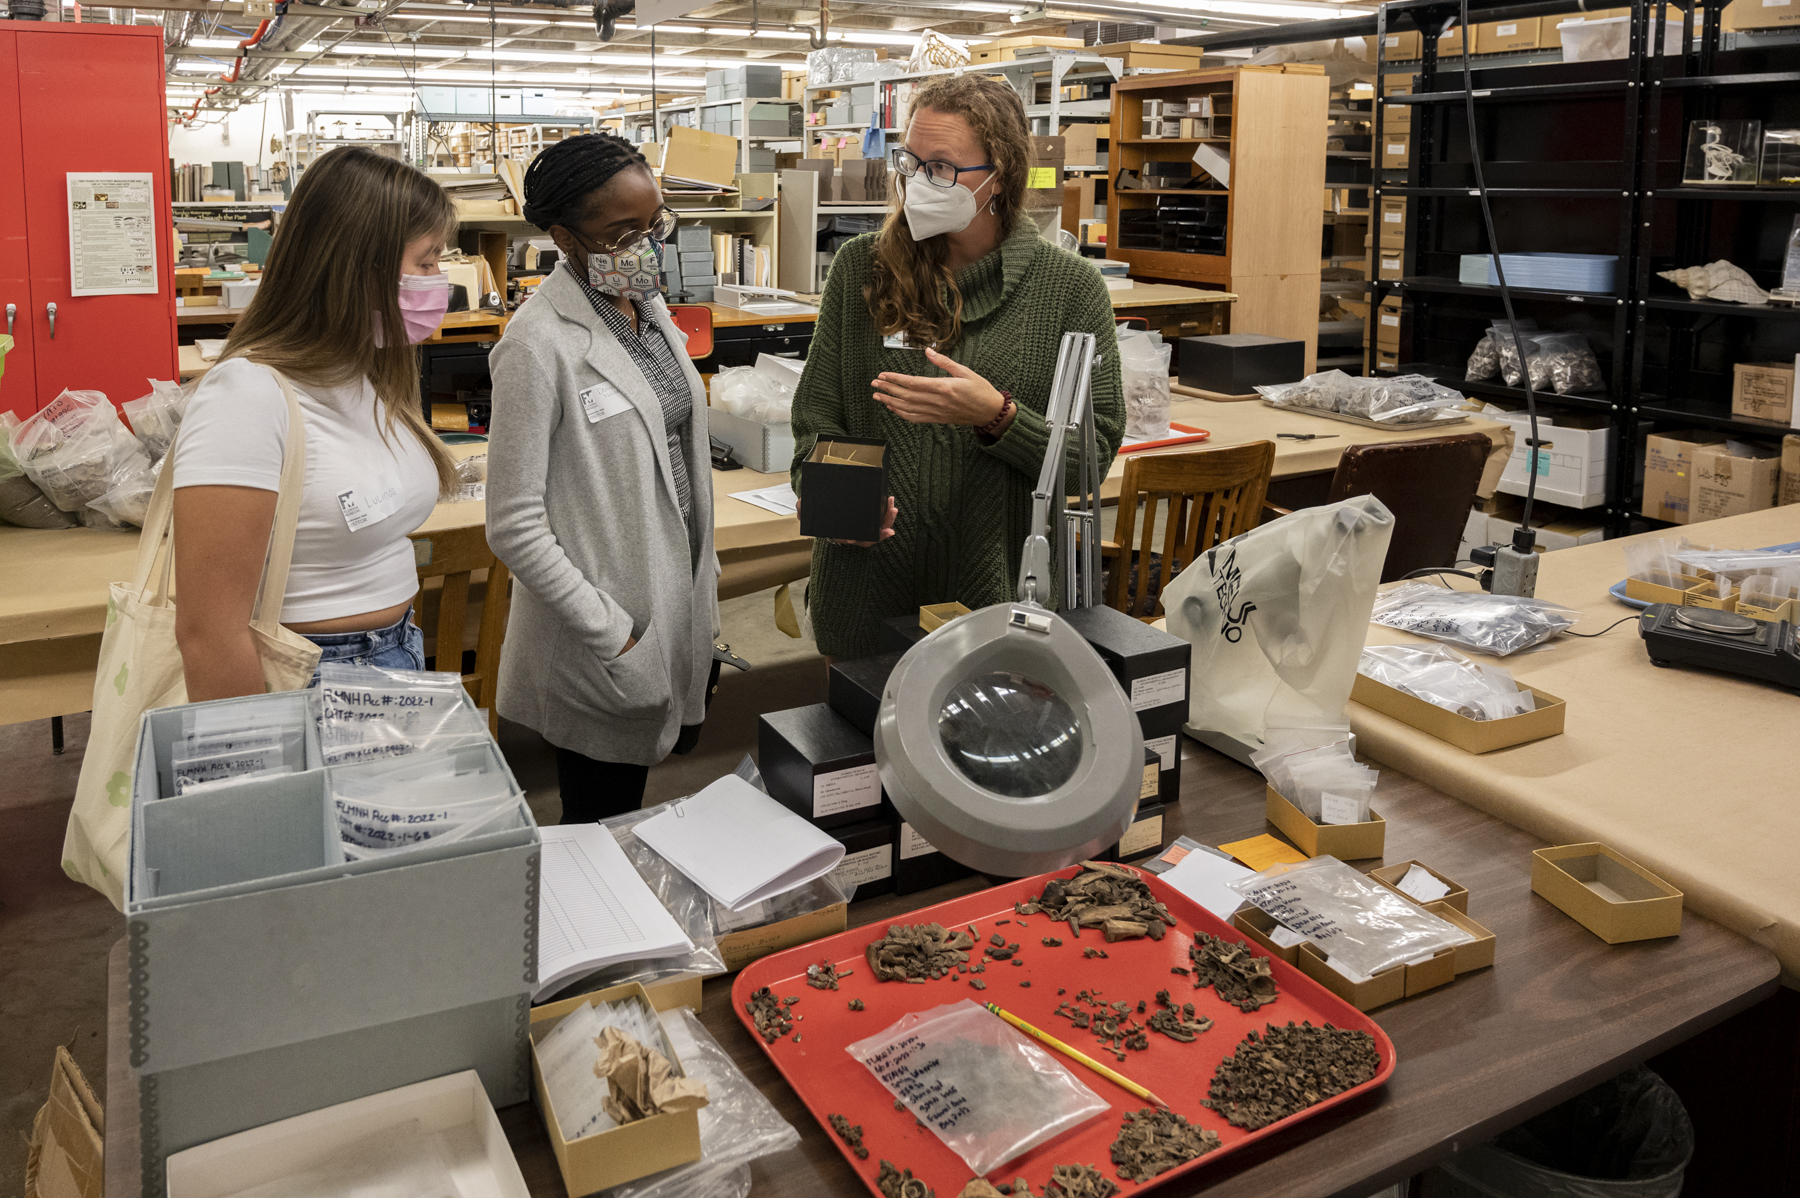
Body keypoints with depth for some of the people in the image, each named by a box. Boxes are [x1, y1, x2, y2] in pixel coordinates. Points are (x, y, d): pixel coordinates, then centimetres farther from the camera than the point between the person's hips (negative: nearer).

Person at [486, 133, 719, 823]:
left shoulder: (647, 305, 7)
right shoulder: (540, 345, -18)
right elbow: (514, 525, -19)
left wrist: (704, 574, 13)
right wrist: (609, 633, -17)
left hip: (673, 607, 7)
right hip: (606, 647, -7)